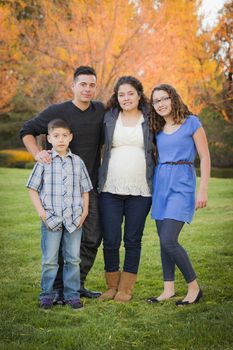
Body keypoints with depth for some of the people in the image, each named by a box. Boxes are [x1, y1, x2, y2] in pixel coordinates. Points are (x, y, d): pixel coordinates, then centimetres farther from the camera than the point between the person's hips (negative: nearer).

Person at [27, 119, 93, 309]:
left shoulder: (78, 162, 7)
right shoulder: (44, 162, 0)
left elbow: (85, 190, 13)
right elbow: (33, 188, 2)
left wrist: (85, 212, 3)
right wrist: (41, 211, -7)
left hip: (74, 219, 2)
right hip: (51, 219, -2)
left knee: (73, 259, 8)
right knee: (49, 260, 4)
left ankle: (72, 294, 18)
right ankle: (47, 294, 16)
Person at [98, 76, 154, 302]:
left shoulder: (149, 120, 5)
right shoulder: (109, 118, 7)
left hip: (140, 191, -1)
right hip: (111, 189, 1)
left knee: (133, 240, 4)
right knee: (110, 240, 0)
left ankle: (126, 288, 16)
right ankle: (112, 285, 18)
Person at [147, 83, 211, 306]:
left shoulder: (191, 122, -3)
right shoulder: (158, 129, 13)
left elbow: (205, 157, -4)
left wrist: (203, 190, -10)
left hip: (182, 184, -6)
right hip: (160, 183, 6)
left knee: (168, 241, -14)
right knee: (164, 240, 7)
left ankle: (194, 287, 0)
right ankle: (169, 290, 17)